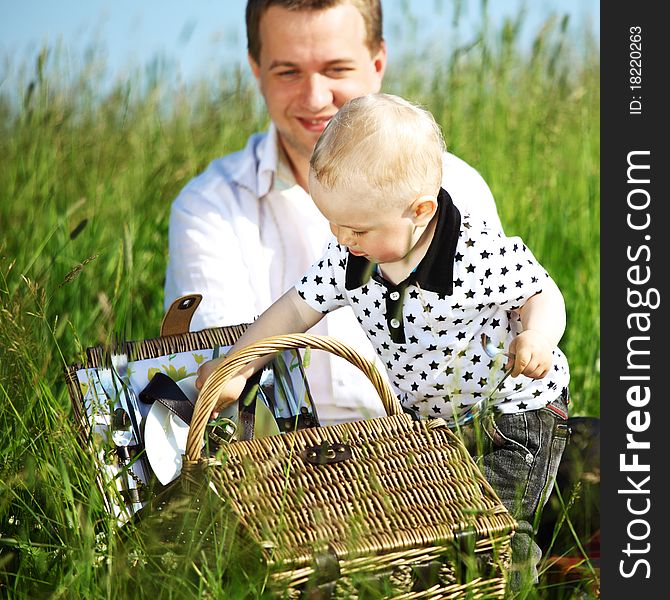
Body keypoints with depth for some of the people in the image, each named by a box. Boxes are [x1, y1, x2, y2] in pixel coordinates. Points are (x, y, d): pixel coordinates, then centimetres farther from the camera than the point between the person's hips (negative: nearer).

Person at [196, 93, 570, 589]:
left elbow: (542, 294, -13)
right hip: (422, 417, 6)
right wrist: (235, 368, -2)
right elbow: (298, 308, 1)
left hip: (512, 412, -6)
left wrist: (538, 335, -36)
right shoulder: (348, 258, -11)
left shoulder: (479, 254, -27)